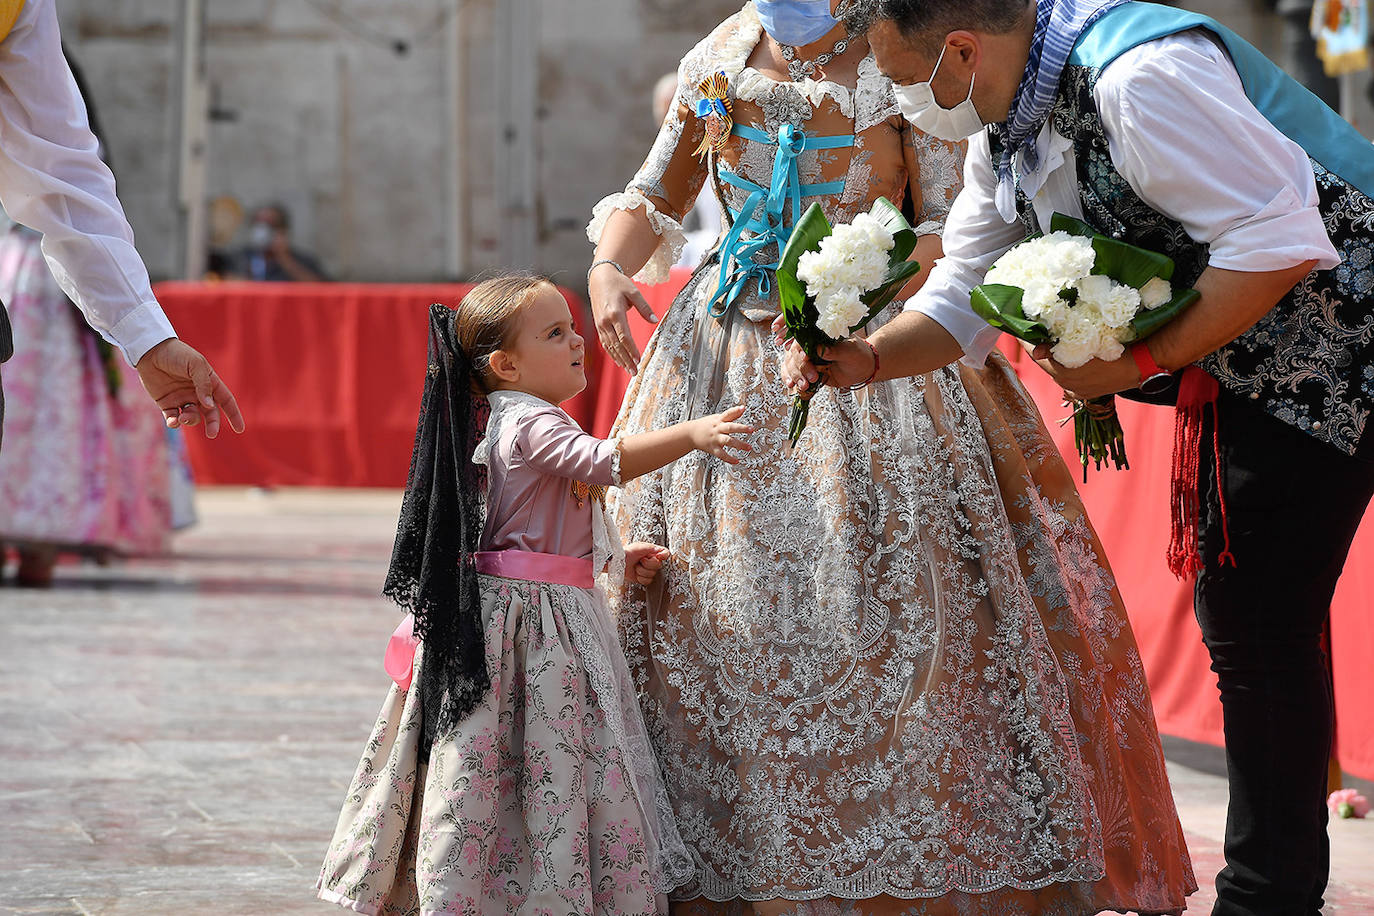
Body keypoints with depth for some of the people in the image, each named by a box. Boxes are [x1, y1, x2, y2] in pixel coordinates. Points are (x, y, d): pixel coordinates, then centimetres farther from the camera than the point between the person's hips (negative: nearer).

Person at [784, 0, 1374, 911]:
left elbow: (1280, 243, -30)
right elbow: (965, 302, 10)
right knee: (1233, 613, 14)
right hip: (1243, 369, 10)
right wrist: (867, 358, -9)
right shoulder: (1003, 134, 3)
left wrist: (1137, 365, -23)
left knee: (1265, 623, -9)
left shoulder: (1138, 76, -29)